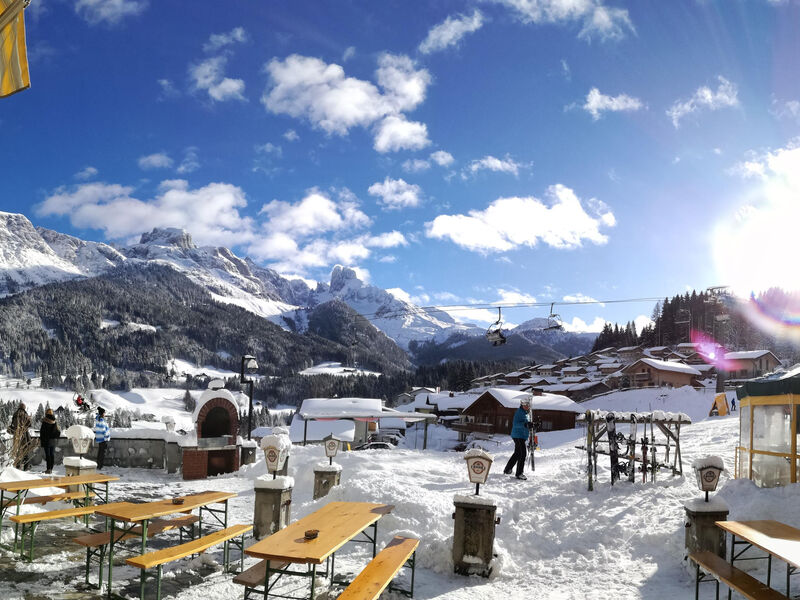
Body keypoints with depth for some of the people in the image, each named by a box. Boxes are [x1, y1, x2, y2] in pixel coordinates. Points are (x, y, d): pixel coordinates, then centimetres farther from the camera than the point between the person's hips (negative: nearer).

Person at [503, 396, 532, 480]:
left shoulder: (527, 413, 14)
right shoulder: (519, 412, -14)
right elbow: (515, 424, -24)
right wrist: (525, 424, -37)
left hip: (522, 436, 10)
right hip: (518, 436, -10)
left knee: (517, 453, 17)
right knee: (522, 454, -13)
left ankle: (507, 469, 30)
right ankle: (519, 473, -8)